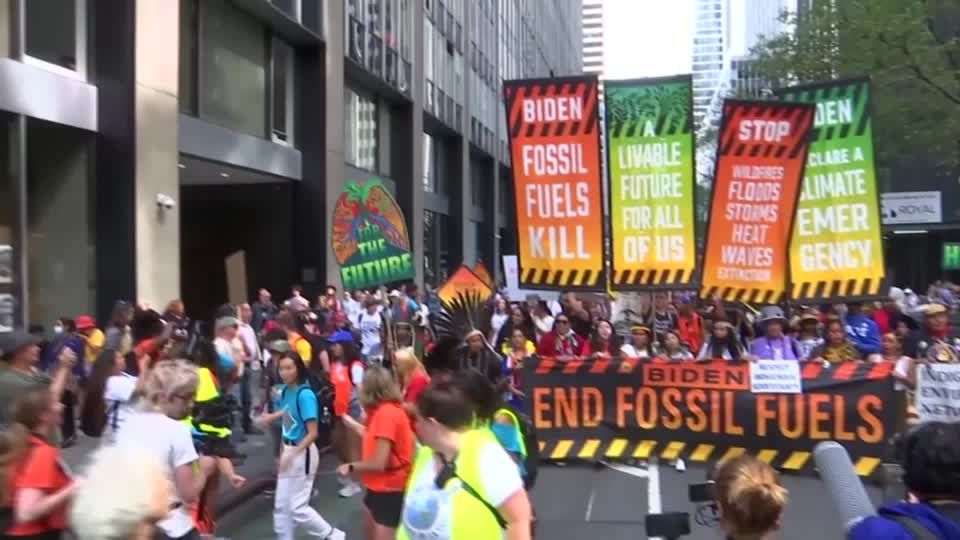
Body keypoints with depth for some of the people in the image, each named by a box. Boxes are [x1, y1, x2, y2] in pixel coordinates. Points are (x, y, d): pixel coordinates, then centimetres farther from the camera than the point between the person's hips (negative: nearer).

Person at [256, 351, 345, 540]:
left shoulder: (305, 395, -22)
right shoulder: (284, 391, 0)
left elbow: (312, 433, -22)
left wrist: (292, 455, -23)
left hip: (302, 453, -8)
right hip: (288, 450, 8)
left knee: (298, 507, 1)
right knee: (281, 505, 14)